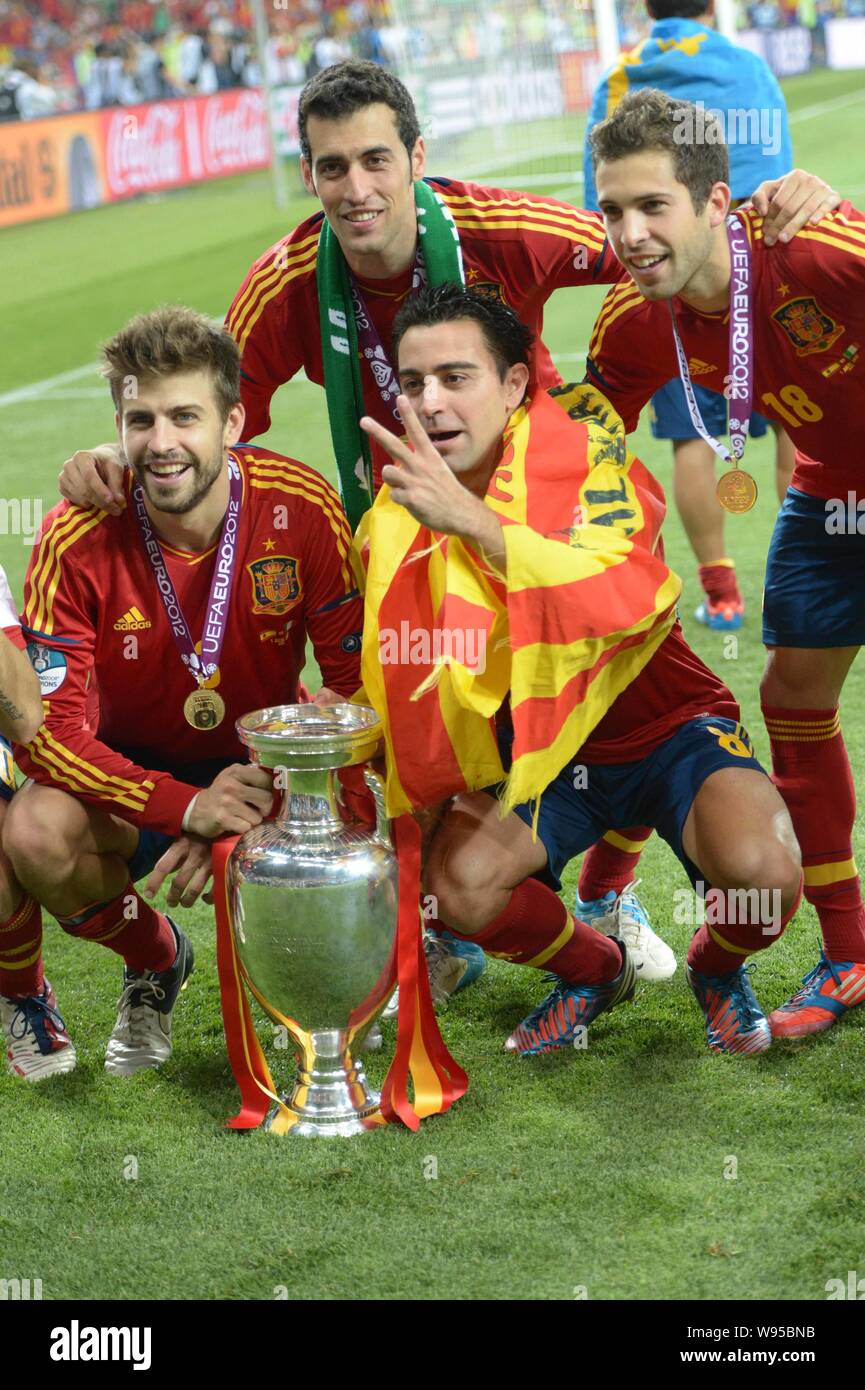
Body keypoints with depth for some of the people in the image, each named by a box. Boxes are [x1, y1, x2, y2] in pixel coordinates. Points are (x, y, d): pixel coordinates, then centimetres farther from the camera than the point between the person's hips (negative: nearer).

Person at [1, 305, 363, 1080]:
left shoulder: (301, 507, -20)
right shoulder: (77, 539, -22)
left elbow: (357, 680, -13)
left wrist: (257, 809, -26)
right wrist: (186, 809, -35)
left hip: (267, 761, 0)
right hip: (133, 769, 0)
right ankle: (155, 959, 5)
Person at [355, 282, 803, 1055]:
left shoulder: (583, 452, -20)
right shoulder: (398, 524, -6)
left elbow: (628, 599, -40)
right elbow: (396, 690, 9)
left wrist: (470, 518, -46)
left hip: (666, 725, -4)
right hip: (536, 746, 4)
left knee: (763, 872, -31)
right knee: (457, 884, -24)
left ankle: (719, 967, 9)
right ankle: (595, 970, 11)